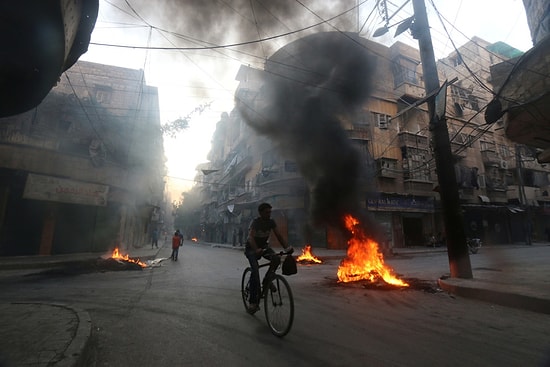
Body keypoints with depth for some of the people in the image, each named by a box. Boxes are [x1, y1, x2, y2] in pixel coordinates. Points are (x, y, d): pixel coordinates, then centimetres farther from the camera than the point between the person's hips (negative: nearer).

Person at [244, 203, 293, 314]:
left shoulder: (271, 222, -8)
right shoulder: (255, 222, -23)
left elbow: (279, 236, -13)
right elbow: (250, 237, -38)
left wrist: (287, 247, -31)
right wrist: (256, 250, -56)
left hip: (264, 246, 5)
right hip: (251, 249, -4)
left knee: (276, 259, -25)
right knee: (255, 270, -24)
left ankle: (267, 280, 0)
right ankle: (253, 301, -14)